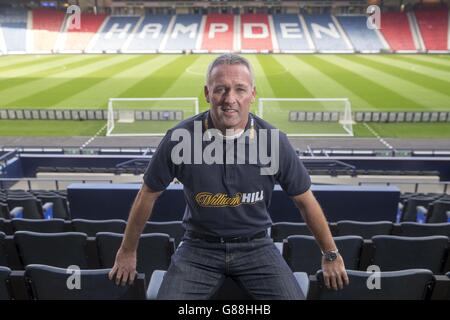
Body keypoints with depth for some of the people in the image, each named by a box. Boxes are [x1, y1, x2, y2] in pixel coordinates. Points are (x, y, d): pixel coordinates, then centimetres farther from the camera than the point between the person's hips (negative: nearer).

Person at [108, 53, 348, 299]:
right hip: (199, 246, 0)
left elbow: (305, 200, 0)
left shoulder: (274, 141, -14)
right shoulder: (179, 138, -16)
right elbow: (148, 195, -2)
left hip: (255, 244, 1)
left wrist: (331, 255, 10)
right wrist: (127, 252, 9)